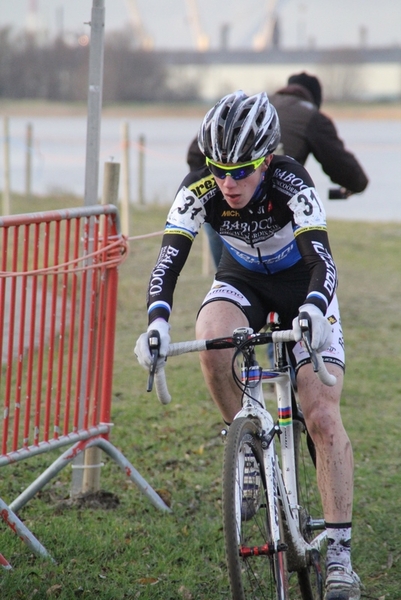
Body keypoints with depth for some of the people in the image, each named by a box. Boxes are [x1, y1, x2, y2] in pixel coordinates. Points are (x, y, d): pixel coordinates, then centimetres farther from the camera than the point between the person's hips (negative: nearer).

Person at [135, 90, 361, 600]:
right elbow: (168, 261, -31)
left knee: (323, 416, -16)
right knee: (211, 336, -34)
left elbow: (321, 258, -42)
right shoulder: (199, 189, -25)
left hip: (302, 286, -3)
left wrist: (314, 310, -63)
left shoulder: (292, 184, -32)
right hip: (242, 281, 3)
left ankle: (339, 551, -13)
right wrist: (157, 322, -49)